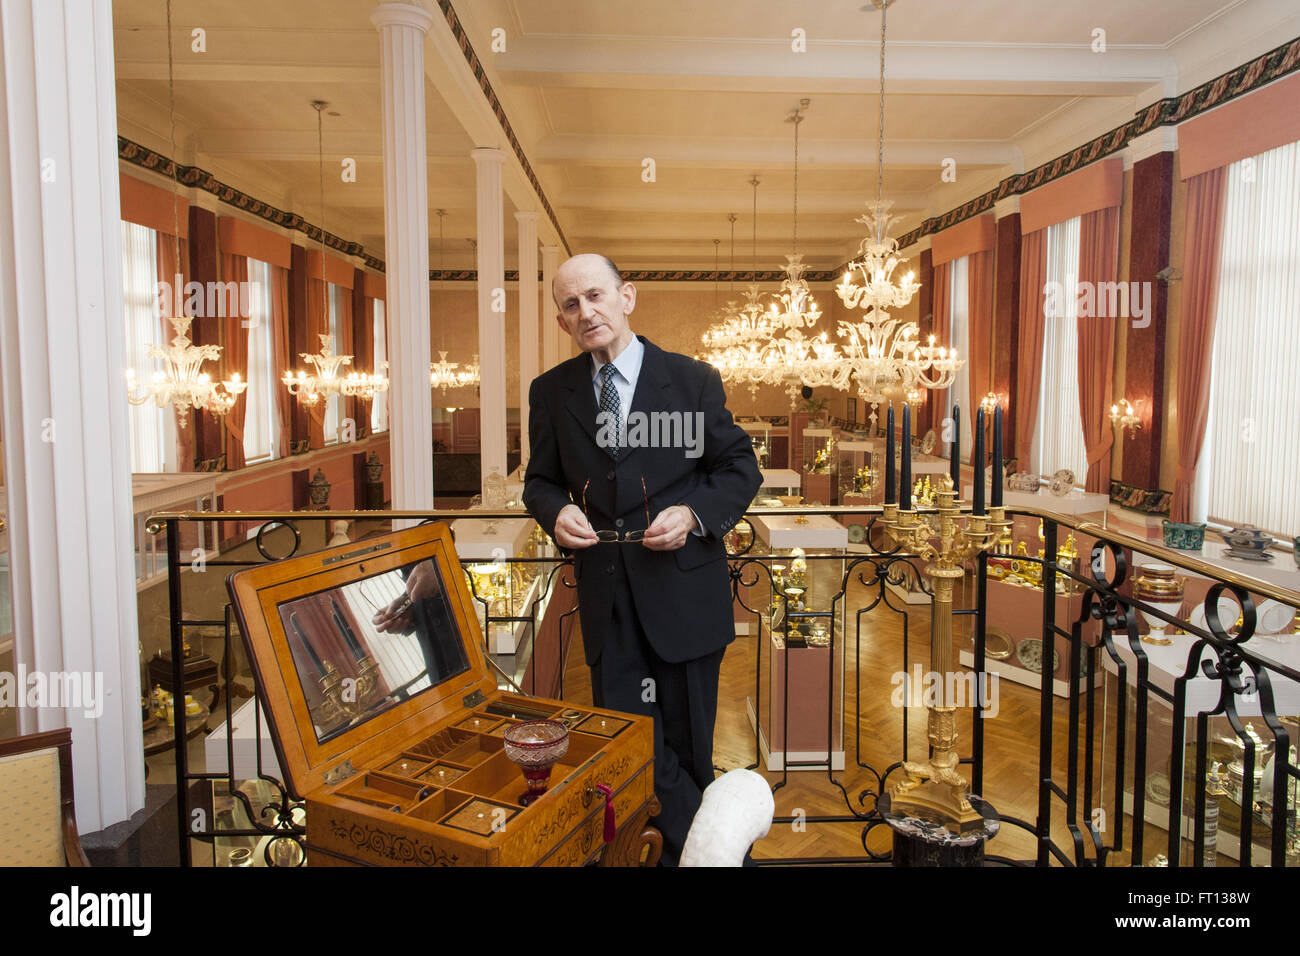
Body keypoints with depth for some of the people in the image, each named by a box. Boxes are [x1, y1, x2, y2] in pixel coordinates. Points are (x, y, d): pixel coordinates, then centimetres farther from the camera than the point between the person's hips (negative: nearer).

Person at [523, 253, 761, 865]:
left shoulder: (694, 380, -3)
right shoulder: (551, 391, 4)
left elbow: (740, 469, 2)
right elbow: (540, 480, 13)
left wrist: (693, 513, -16)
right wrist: (557, 511, -10)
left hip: (682, 591, -2)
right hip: (605, 596, 2)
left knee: (687, 744, 12)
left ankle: (685, 850, 36)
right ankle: (695, 842, 26)